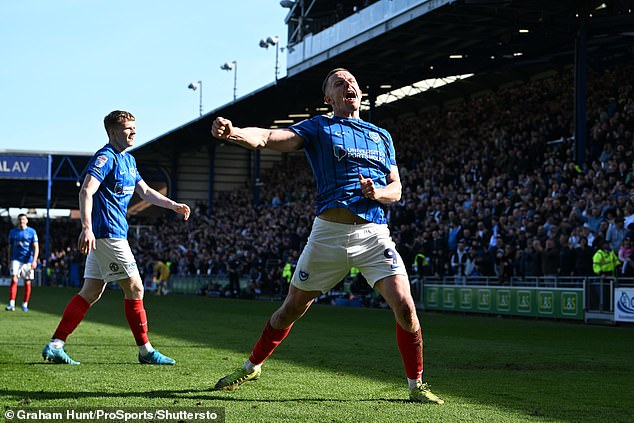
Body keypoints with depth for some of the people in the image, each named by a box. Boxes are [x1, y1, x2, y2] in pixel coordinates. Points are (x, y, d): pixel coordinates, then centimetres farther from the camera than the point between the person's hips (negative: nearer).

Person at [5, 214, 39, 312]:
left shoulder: (32, 232, 1)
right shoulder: (12, 232, 9)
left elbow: (36, 247, -5)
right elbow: (10, 247, 16)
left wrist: (34, 260, -17)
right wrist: (9, 261, 13)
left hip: (28, 260, -1)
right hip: (16, 259, 1)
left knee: (27, 283, 4)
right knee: (14, 280, -15)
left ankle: (25, 304, 16)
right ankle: (11, 304, -20)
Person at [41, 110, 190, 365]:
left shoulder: (128, 160, 19)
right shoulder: (106, 157, -12)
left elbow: (145, 192, 26)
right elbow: (86, 192, -23)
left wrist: (174, 206, 16)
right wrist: (86, 227, -35)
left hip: (109, 233, 10)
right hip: (107, 233, -10)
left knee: (92, 292, 7)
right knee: (134, 288, -4)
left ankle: (54, 346, 6)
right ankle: (145, 350, 5)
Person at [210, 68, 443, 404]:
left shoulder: (381, 136, 18)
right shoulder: (319, 128, 7)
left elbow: (396, 189, 16)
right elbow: (271, 138, -10)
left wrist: (378, 193, -8)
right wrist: (233, 133, -30)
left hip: (374, 234, 2)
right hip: (329, 233, -2)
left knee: (404, 306, -12)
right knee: (292, 307, 6)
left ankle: (416, 385, 5)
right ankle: (252, 366, 29)